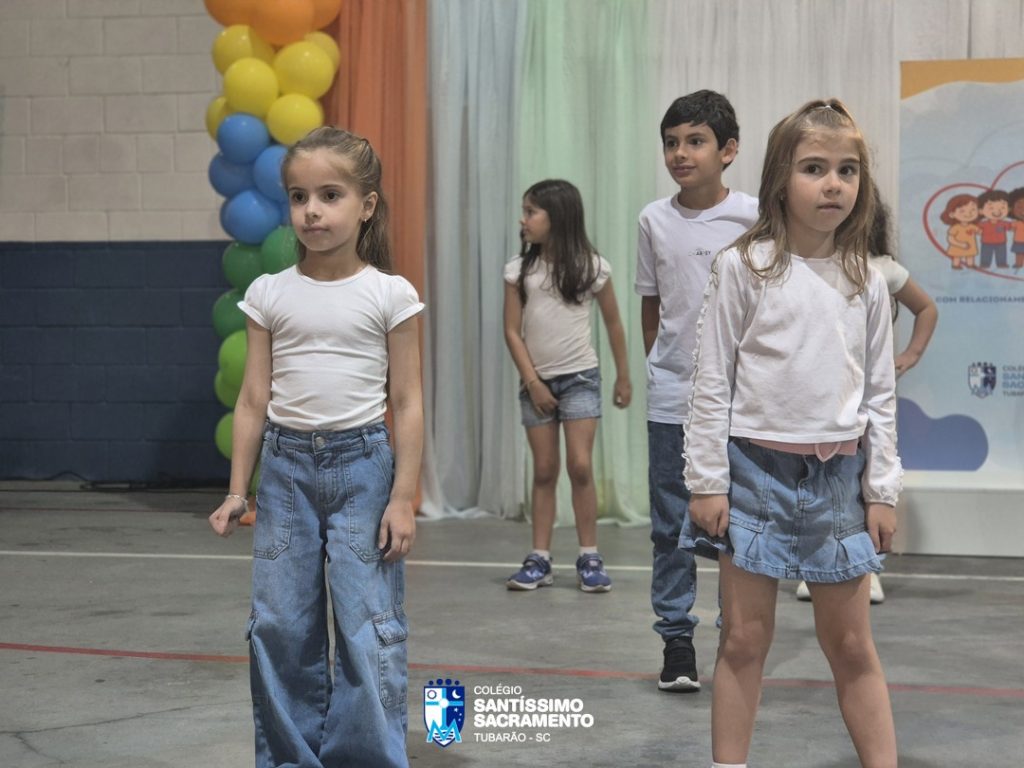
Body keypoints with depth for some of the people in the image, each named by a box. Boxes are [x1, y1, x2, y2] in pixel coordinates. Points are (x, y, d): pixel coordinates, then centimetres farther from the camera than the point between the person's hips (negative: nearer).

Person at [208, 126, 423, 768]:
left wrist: (403, 498, -6)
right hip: (286, 464, 3)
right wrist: (238, 490, 4)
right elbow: (254, 399, 6)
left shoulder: (390, 295, -3)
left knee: (370, 629, -2)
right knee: (279, 627, 7)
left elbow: (407, 403, -2)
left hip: (361, 465, -2)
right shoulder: (270, 293, 3)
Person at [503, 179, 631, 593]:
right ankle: (539, 559, 9)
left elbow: (613, 323, 6)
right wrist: (533, 382, -6)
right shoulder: (519, 269, 0)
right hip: (536, 381, 2)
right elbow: (513, 331, 0)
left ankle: (589, 558, 0)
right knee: (544, 471, 4)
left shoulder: (592, 268, -3)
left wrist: (623, 376, 9)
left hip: (580, 378, -2)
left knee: (580, 466, -8)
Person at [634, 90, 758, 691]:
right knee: (671, 523, 6)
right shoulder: (655, 220, 3)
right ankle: (676, 638, 15)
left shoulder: (752, 217, -4)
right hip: (671, 398, 2)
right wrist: (662, 365, 9)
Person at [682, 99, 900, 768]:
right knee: (745, 639, 4)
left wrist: (882, 490, 5)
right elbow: (712, 382, -4)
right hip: (756, 467, -2)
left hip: (838, 475, 3)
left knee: (852, 644, 9)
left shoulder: (868, 284, 5)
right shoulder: (744, 267, -5)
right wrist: (708, 481, -8)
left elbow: (881, 393, 9)